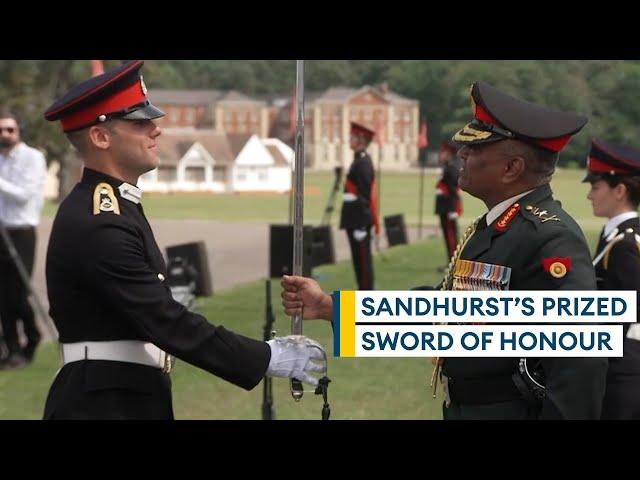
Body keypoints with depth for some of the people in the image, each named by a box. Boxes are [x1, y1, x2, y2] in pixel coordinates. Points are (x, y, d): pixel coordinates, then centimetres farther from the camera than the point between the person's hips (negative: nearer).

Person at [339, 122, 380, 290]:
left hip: (359, 217, -10)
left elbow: (364, 196, -19)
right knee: (358, 257, 13)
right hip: (355, 218, 10)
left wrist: (360, 225, -20)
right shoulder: (361, 160, 15)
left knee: (362, 257, -5)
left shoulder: (362, 162, -15)